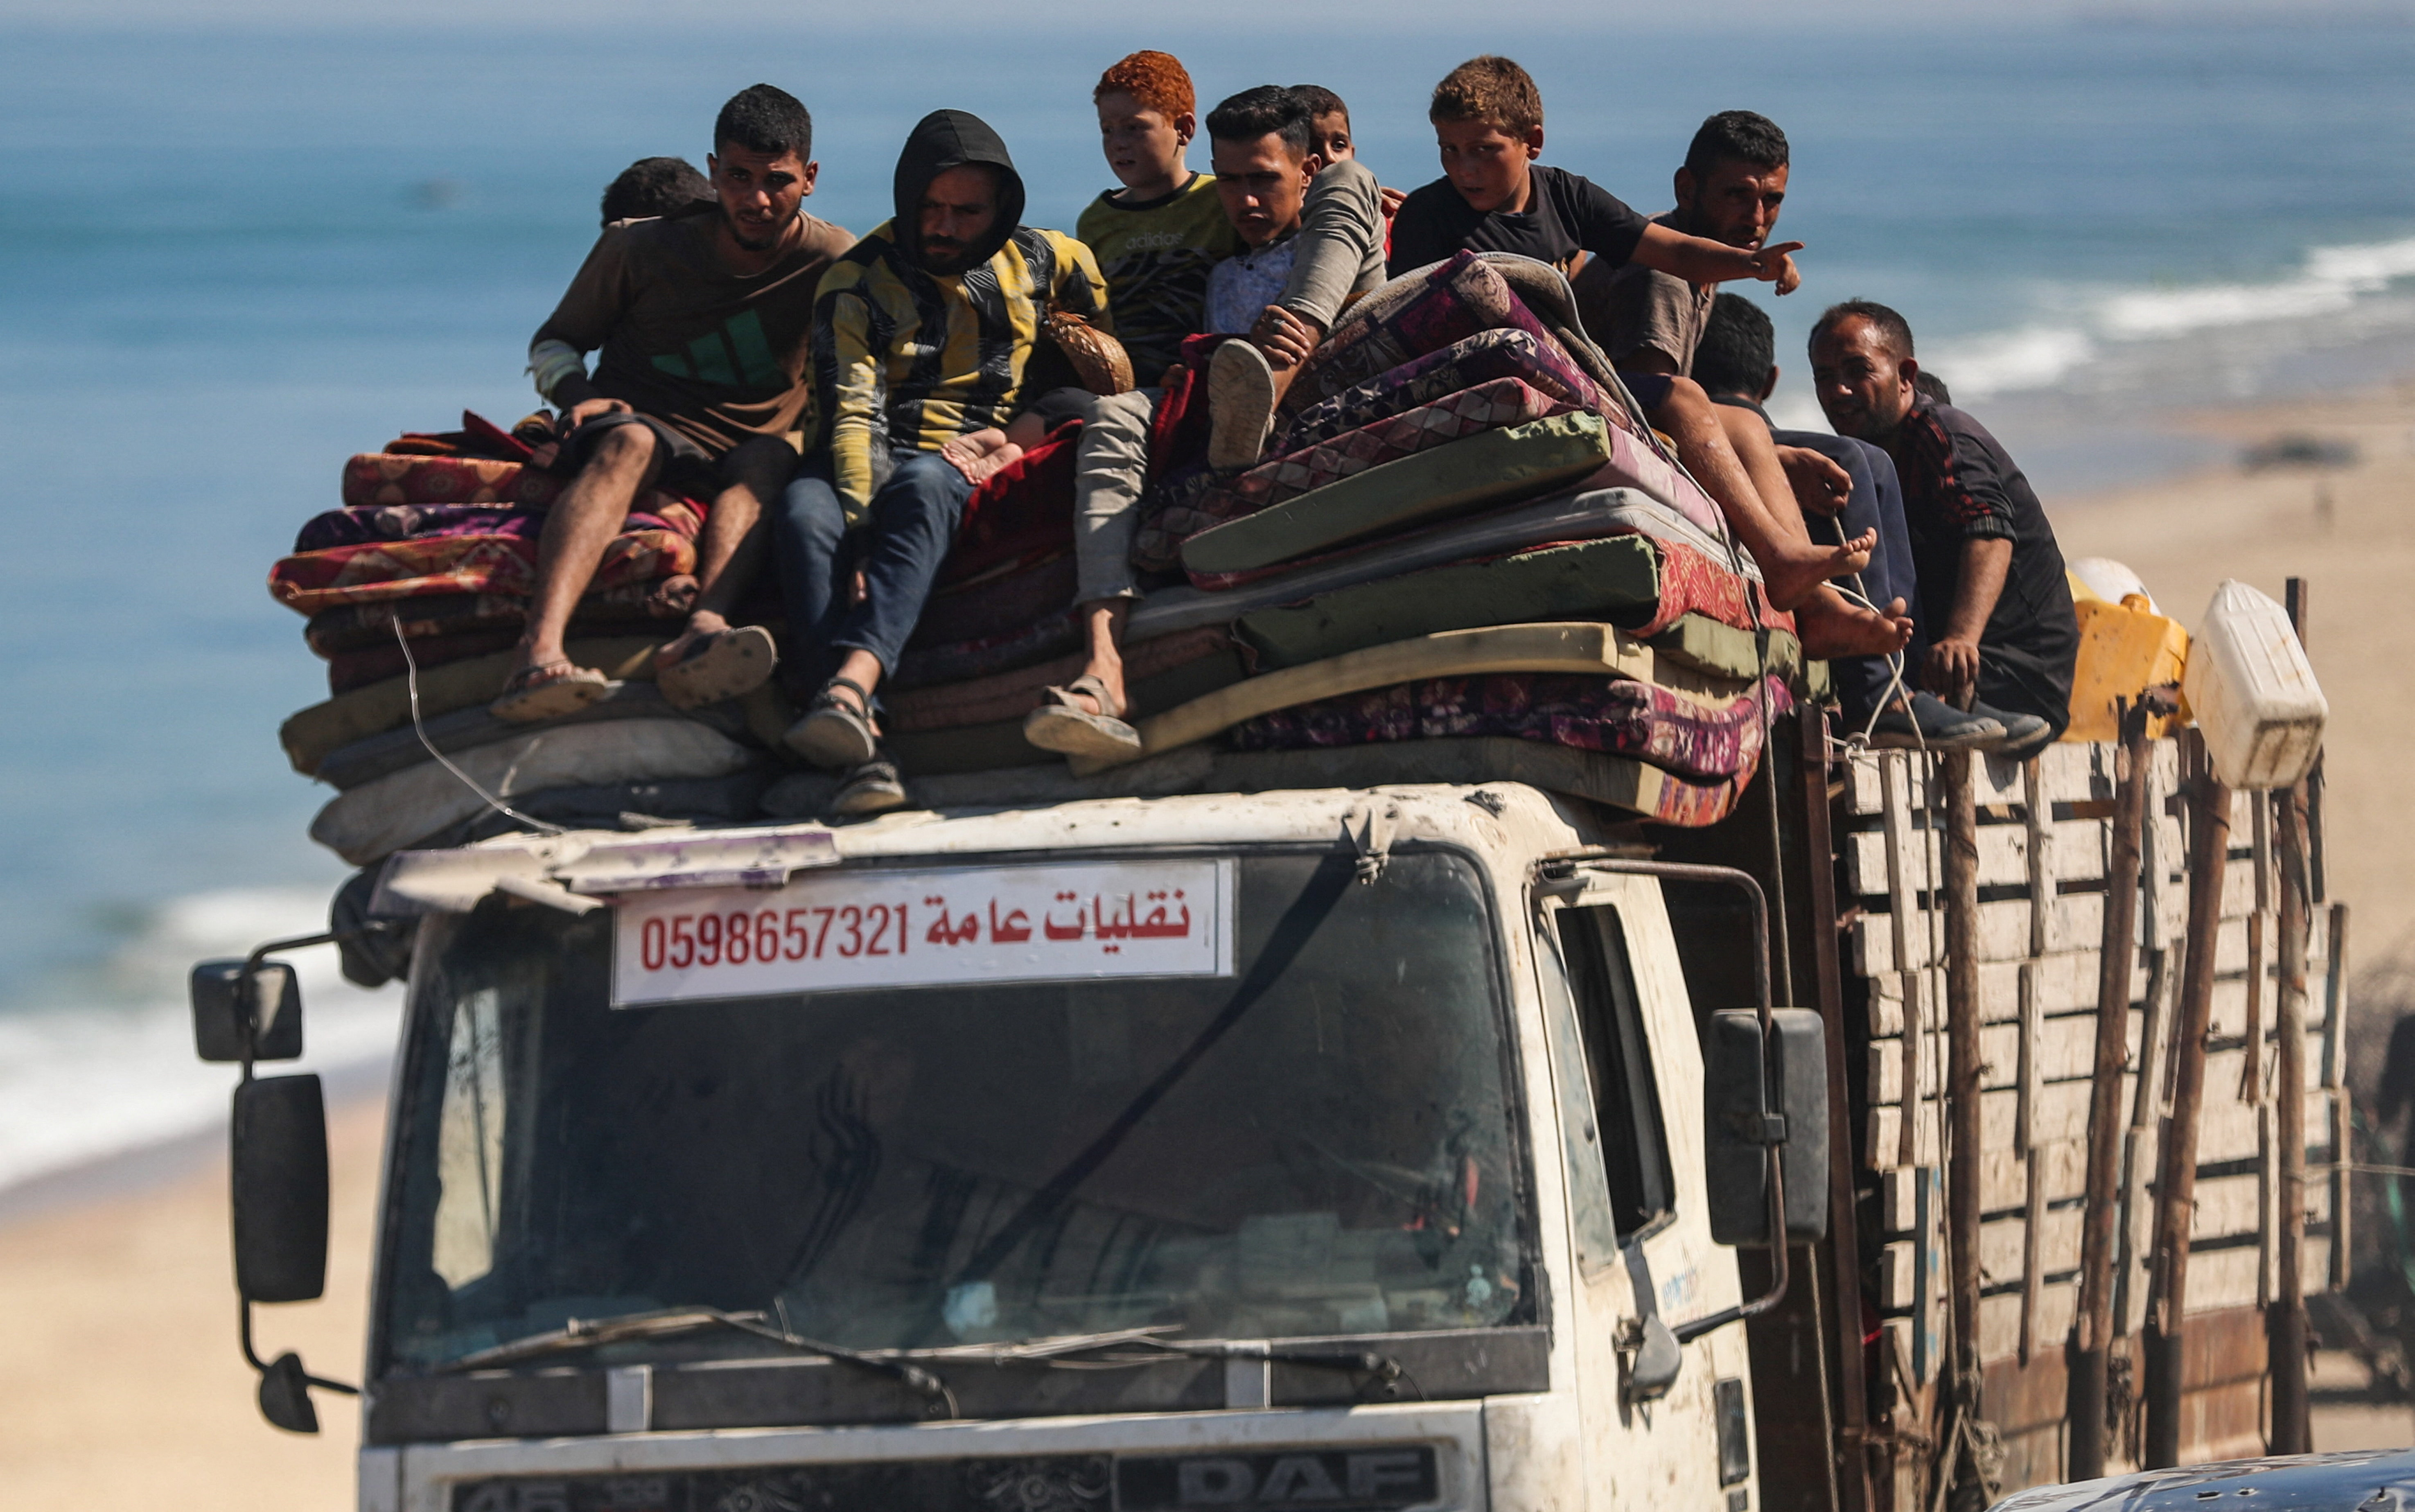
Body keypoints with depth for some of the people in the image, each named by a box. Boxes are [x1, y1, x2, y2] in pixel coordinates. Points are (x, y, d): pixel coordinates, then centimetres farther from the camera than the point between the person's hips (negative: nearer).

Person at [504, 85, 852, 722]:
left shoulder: (831, 262, 5)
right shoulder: (641, 250, 5)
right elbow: (554, 343, 15)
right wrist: (578, 395, -7)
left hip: (749, 448, 1)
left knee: (770, 460, -36)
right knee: (628, 442, -38)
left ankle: (705, 626, -66)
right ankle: (539, 651, -63)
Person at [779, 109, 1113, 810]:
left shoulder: (1041, 262, 11)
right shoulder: (856, 284, 3)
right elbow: (854, 416, -10)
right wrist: (861, 528, -28)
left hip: (970, 469, 0)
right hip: (873, 460, 0)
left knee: (921, 487, -38)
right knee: (804, 512, -36)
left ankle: (851, 681, -60)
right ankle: (861, 747, -54)